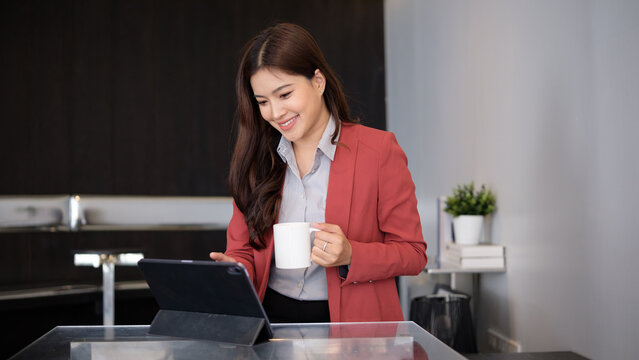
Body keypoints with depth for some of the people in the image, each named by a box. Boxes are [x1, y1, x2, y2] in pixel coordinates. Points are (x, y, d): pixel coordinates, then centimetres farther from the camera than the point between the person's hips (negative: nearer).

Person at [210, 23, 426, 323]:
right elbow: (242, 250, 15)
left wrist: (350, 256, -16)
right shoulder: (255, 160, 10)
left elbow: (413, 254, 1)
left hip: (351, 322, -3)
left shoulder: (379, 151, -1)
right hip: (272, 317, 3)